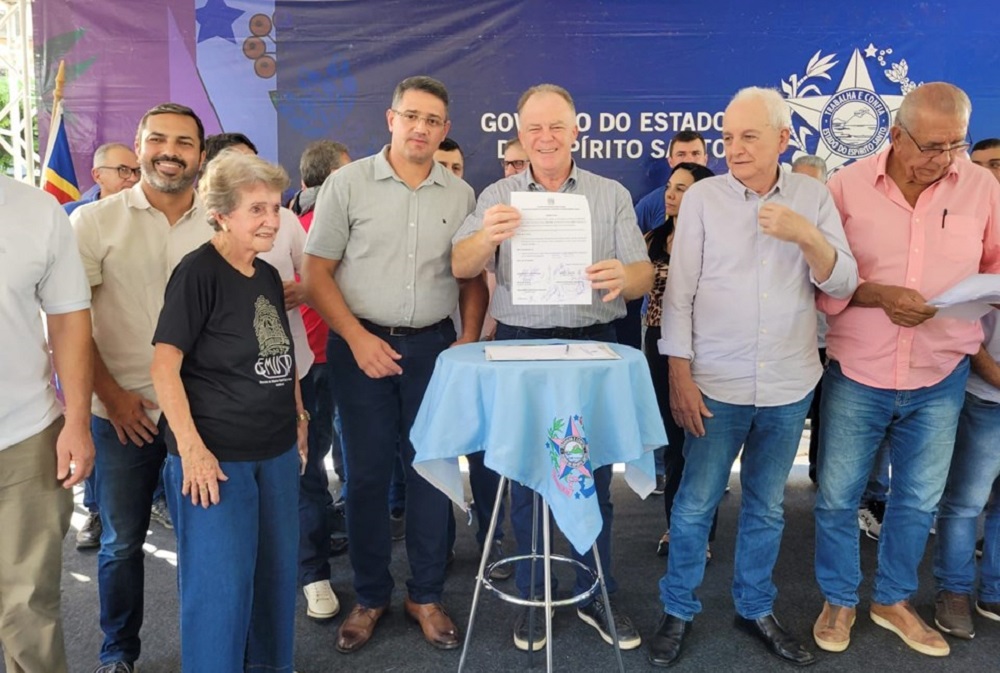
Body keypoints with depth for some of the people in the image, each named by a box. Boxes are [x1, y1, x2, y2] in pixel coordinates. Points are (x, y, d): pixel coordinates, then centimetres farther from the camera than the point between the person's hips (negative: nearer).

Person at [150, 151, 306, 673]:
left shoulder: (268, 277, 9)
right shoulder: (198, 273, -13)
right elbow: (164, 365, -17)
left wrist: (297, 416, 15)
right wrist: (191, 449, -20)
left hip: (277, 452, 7)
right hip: (216, 457, -7)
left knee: (276, 572, 17)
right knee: (220, 583, 3)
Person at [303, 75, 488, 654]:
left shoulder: (461, 194, 5)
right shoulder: (348, 182, -2)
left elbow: (473, 277, 10)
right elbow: (317, 273, -3)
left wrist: (469, 340, -3)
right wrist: (358, 338, -12)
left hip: (434, 346, 2)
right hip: (363, 344, -2)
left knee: (433, 470, 7)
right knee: (367, 472, 7)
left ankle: (427, 595, 25)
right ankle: (371, 596, 25)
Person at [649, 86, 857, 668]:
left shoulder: (814, 197, 2)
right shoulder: (703, 197, -4)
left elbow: (843, 283, -2)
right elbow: (679, 292, -5)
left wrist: (807, 236, -20)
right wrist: (680, 376, -8)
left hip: (790, 385, 2)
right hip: (716, 383, -2)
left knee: (768, 506, 15)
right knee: (696, 503, 6)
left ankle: (756, 608, 34)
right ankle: (678, 610, 25)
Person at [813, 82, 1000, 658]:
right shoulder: (848, 186, -7)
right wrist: (878, 296, -20)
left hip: (941, 379, 2)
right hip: (857, 375, -2)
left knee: (919, 501, 16)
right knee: (838, 497, 9)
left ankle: (894, 600, 39)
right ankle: (839, 601, 32)